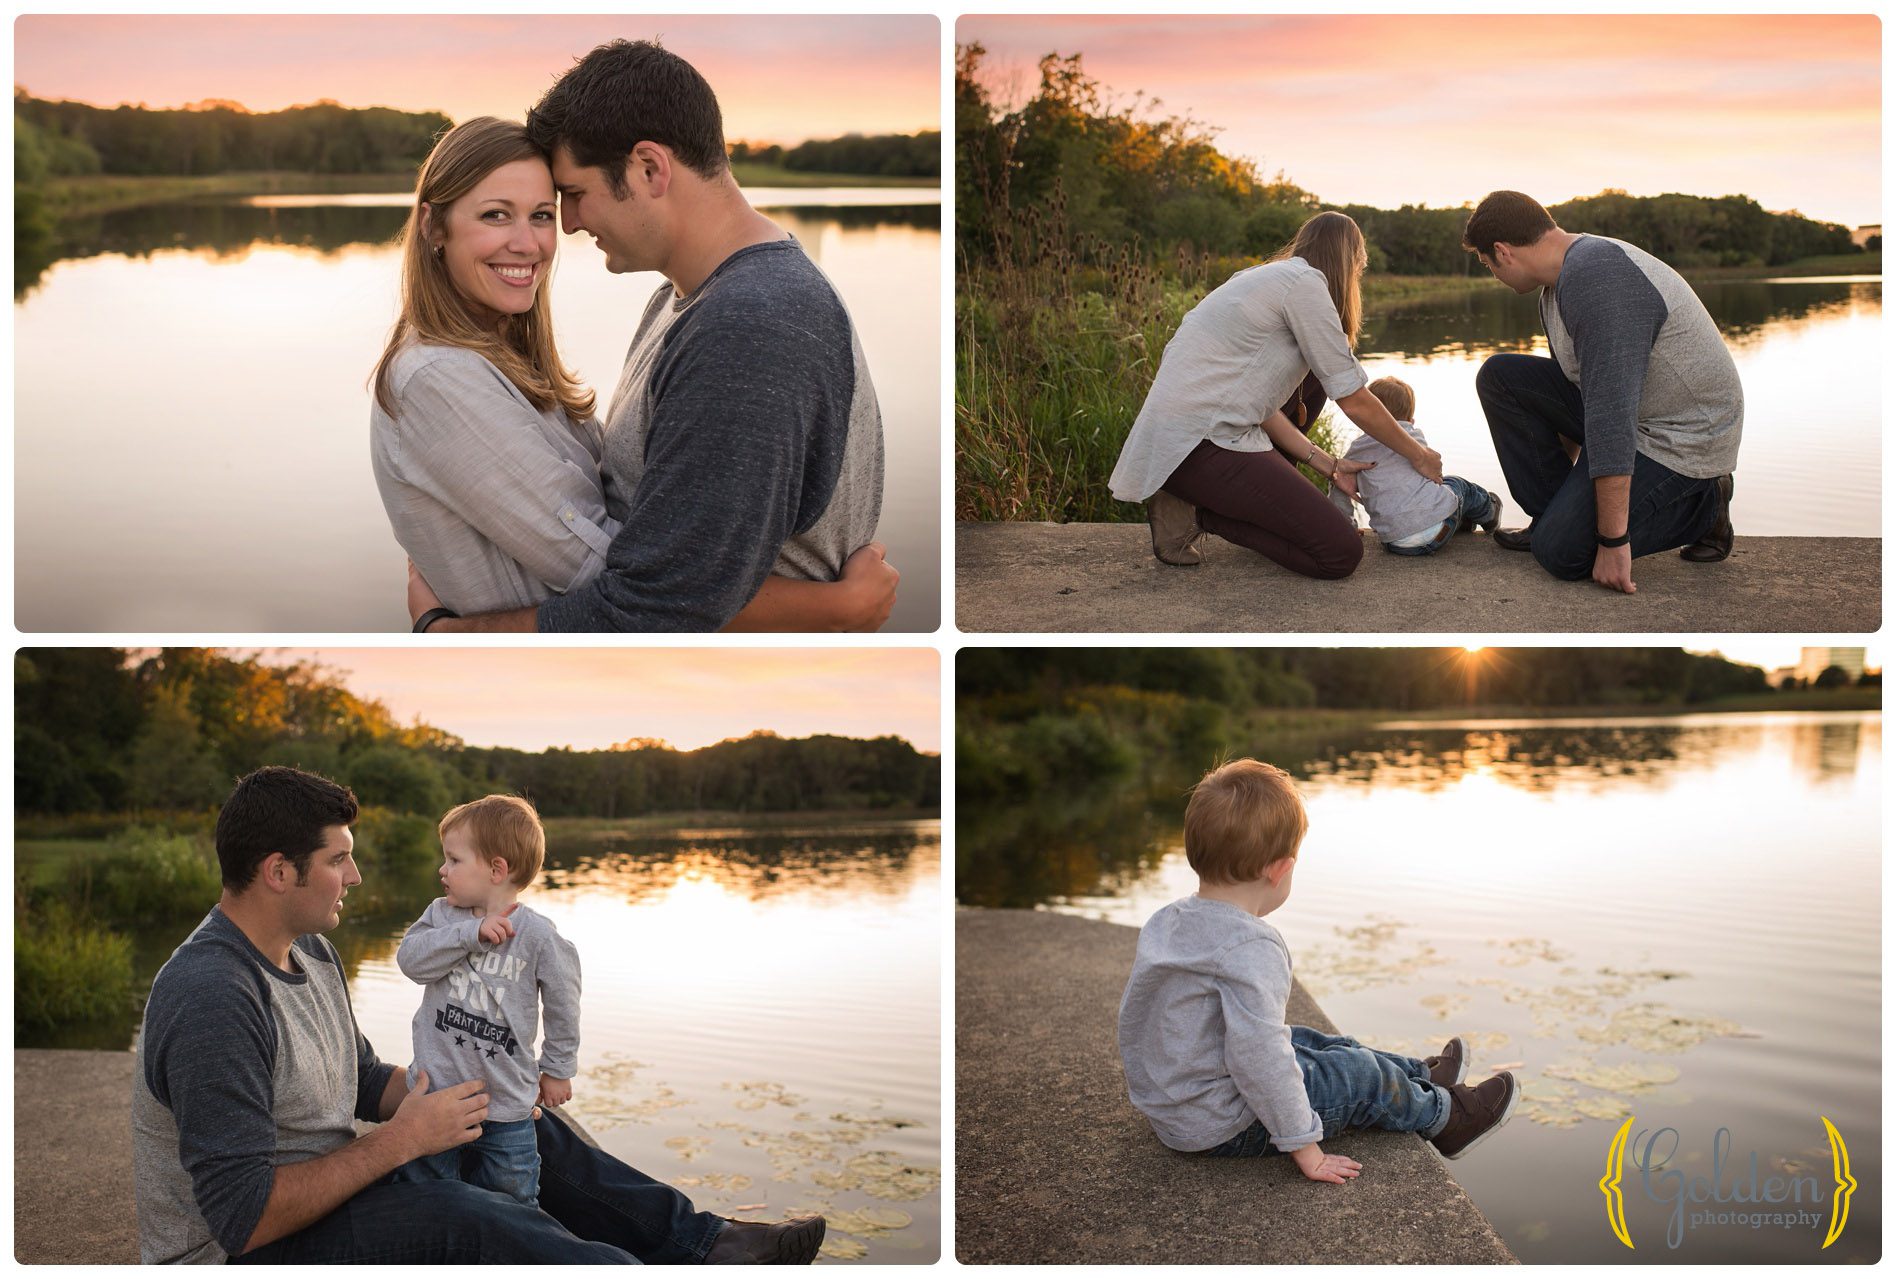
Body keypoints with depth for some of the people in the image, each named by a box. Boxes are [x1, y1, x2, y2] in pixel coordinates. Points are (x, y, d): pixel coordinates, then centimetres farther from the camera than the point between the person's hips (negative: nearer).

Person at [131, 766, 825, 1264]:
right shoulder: (213, 1000, -28)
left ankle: (701, 1240, 11)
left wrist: (472, 1095, -1)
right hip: (240, 1254, -11)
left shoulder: (309, 950, 6)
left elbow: (364, 1080, 18)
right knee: (462, 1219, -30)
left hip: (328, 1192, 11)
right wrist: (399, 1141, -25)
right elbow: (243, 1216, -31)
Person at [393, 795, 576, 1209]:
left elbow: (562, 1002, 2)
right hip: (435, 1093, 2)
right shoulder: (441, 915, 0)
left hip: (506, 1102, -2)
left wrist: (558, 1068, 9)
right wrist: (471, 933, -26)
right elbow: (410, 958, -17)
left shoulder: (537, 934, -9)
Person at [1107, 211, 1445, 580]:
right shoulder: (1305, 283, -6)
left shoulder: (1261, 278, 23)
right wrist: (1418, 455, 10)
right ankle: (1196, 513, -5)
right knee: (1342, 553, -12)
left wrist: (1327, 463, 15)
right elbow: (1355, 402, -4)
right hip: (1199, 445, -10)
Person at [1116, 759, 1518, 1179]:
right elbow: (1258, 1057, -33)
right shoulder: (1252, 949, -30)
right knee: (1362, 1073, 6)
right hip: (1223, 1127, -9)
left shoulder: (1165, 923, -1)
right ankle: (1444, 1115, 34)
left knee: (1308, 1042, 26)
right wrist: (1305, 1148, -23)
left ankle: (1422, 1076, 44)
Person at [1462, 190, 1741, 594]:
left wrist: (1613, 541, -32)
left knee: (1561, 551, -18)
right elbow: (1575, 380, 23)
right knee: (1499, 377, 3)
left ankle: (1701, 506, 1)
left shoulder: (1596, 277, -27)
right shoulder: (1558, 285, 8)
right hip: (1634, 410, 10)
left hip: (1680, 438, -10)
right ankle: (1555, 515, 9)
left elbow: (1611, 414, -32)